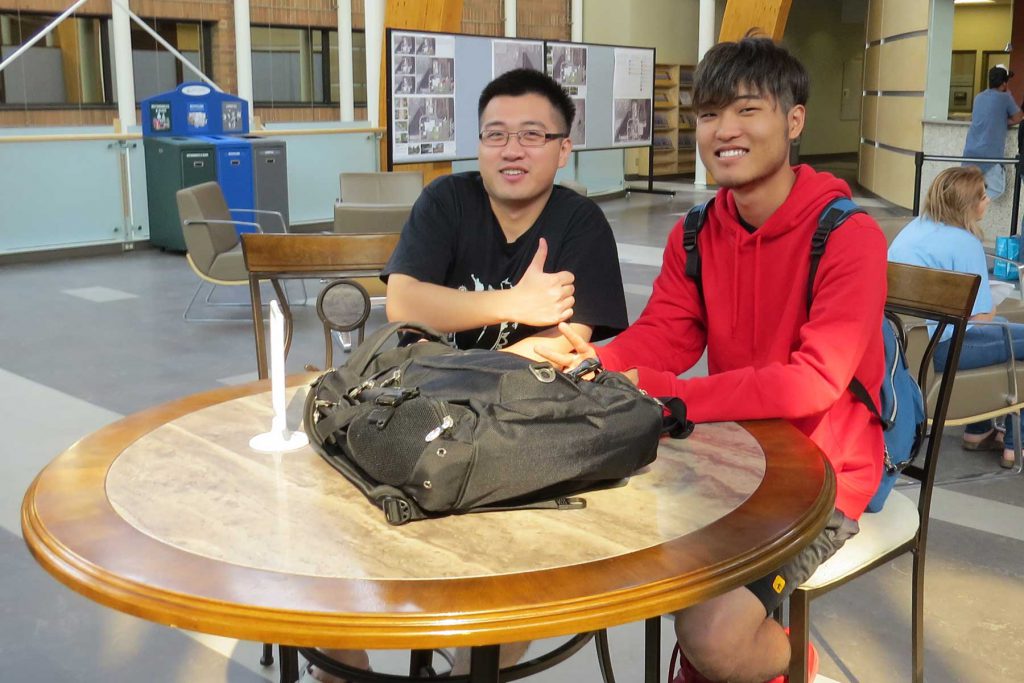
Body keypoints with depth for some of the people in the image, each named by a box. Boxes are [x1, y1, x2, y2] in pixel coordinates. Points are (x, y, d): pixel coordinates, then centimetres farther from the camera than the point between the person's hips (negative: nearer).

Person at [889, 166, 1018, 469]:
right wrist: (990, 312, 11)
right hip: (937, 348, -10)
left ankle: (978, 431, 33)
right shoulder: (965, 243, -13)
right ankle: (1015, 446, 7)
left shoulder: (914, 227, 13)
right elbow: (981, 318, -12)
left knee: (1005, 329, 29)